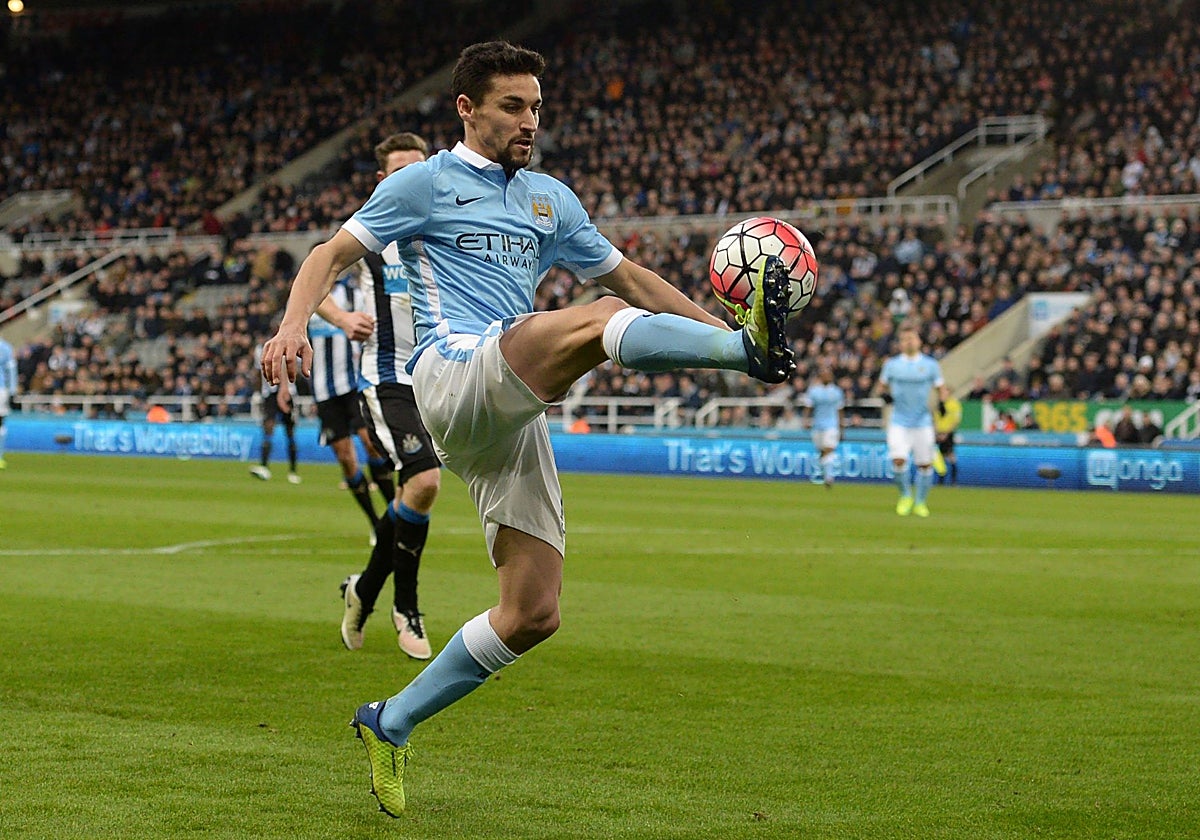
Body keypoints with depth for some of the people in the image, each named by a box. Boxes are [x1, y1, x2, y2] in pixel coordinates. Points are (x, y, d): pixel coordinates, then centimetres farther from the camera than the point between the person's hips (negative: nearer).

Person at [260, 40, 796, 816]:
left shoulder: (550, 200, 25)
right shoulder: (427, 183, 9)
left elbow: (630, 277, 31)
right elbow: (333, 256, 4)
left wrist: (715, 326, 21)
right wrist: (295, 325, -15)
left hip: (515, 417, 6)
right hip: (453, 372, -6)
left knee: (533, 614, -1)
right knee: (597, 319, -32)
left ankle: (391, 724, 12)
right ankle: (754, 347, -54)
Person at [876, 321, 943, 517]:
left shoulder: (931, 365, 3)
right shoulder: (892, 364, 5)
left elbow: (940, 388, 10)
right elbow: (882, 385, 18)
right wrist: (885, 394, -5)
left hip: (923, 422, 0)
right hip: (899, 422, 0)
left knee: (925, 464, 1)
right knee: (898, 459, -15)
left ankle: (920, 502, 19)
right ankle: (906, 495, 8)